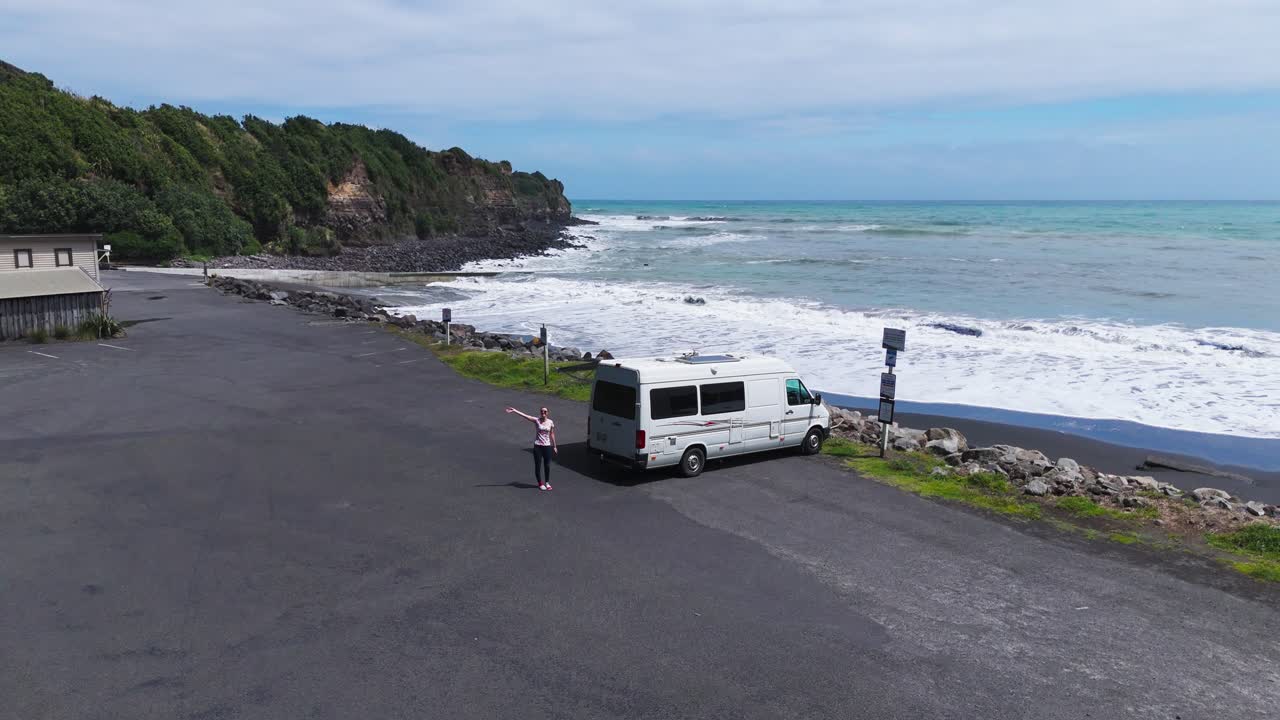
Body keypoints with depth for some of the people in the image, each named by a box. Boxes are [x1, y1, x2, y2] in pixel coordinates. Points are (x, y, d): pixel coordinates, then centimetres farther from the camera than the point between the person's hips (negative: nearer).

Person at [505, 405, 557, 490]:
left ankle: (547, 483, 22)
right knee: (538, 465, 3)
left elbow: (552, 434, 8)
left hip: (547, 446, 1)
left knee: (547, 465, 5)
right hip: (537, 446, -1)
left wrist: (554, 446, 10)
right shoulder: (537, 420, -4)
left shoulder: (550, 422, 1)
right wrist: (514, 410, -19)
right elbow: (524, 415, -11)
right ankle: (540, 483, 18)